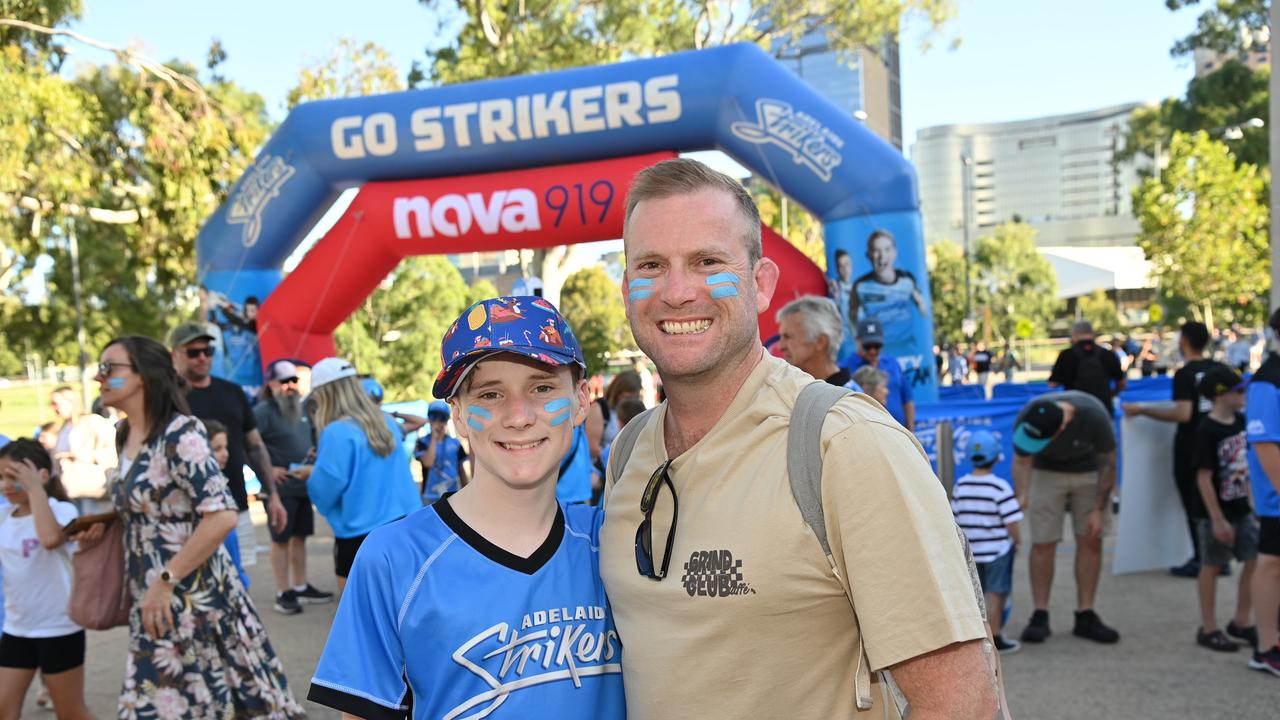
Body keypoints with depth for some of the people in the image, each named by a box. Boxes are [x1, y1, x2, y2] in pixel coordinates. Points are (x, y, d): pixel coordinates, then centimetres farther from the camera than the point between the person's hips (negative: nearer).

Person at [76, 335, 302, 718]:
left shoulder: (180, 434, -17)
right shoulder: (125, 438, 9)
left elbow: (222, 516, -24)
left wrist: (165, 582, -21)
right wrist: (105, 526, 5)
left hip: (192, 596, -8)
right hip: (154, 599, 9)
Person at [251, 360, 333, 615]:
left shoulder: (302, 410, 13)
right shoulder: (263, 411, -11)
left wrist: (312, 454, 10)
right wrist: (267, 470, -20)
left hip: (303, 486, 7)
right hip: (280, 487, -7)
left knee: (300, 537, 14)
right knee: (281, 539, 1)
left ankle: (301, 587, 24)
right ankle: (283, 593, 8)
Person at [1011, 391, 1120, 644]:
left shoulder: (1094, 415, -34)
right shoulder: (1026, 420, -30)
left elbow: (1107, 463, -18)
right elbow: (1021, 461, -17)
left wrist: (1099, 510, -15)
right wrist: (1021, 496, -34)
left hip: (1089, 472, 0)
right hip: (1046, 472, 0)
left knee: (1091, 542, -4)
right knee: (1043, 544, -7)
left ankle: (1085, 617, 6)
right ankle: (1040, 616, 2)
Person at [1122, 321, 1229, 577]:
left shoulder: (1184, 374, -17)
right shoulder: (1220, 369, 3)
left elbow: (1183, 414, -25)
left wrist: (1142, 410, -21)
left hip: (1189, 448, -6)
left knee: (1193, 506, 4)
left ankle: (1200, 560, 7)